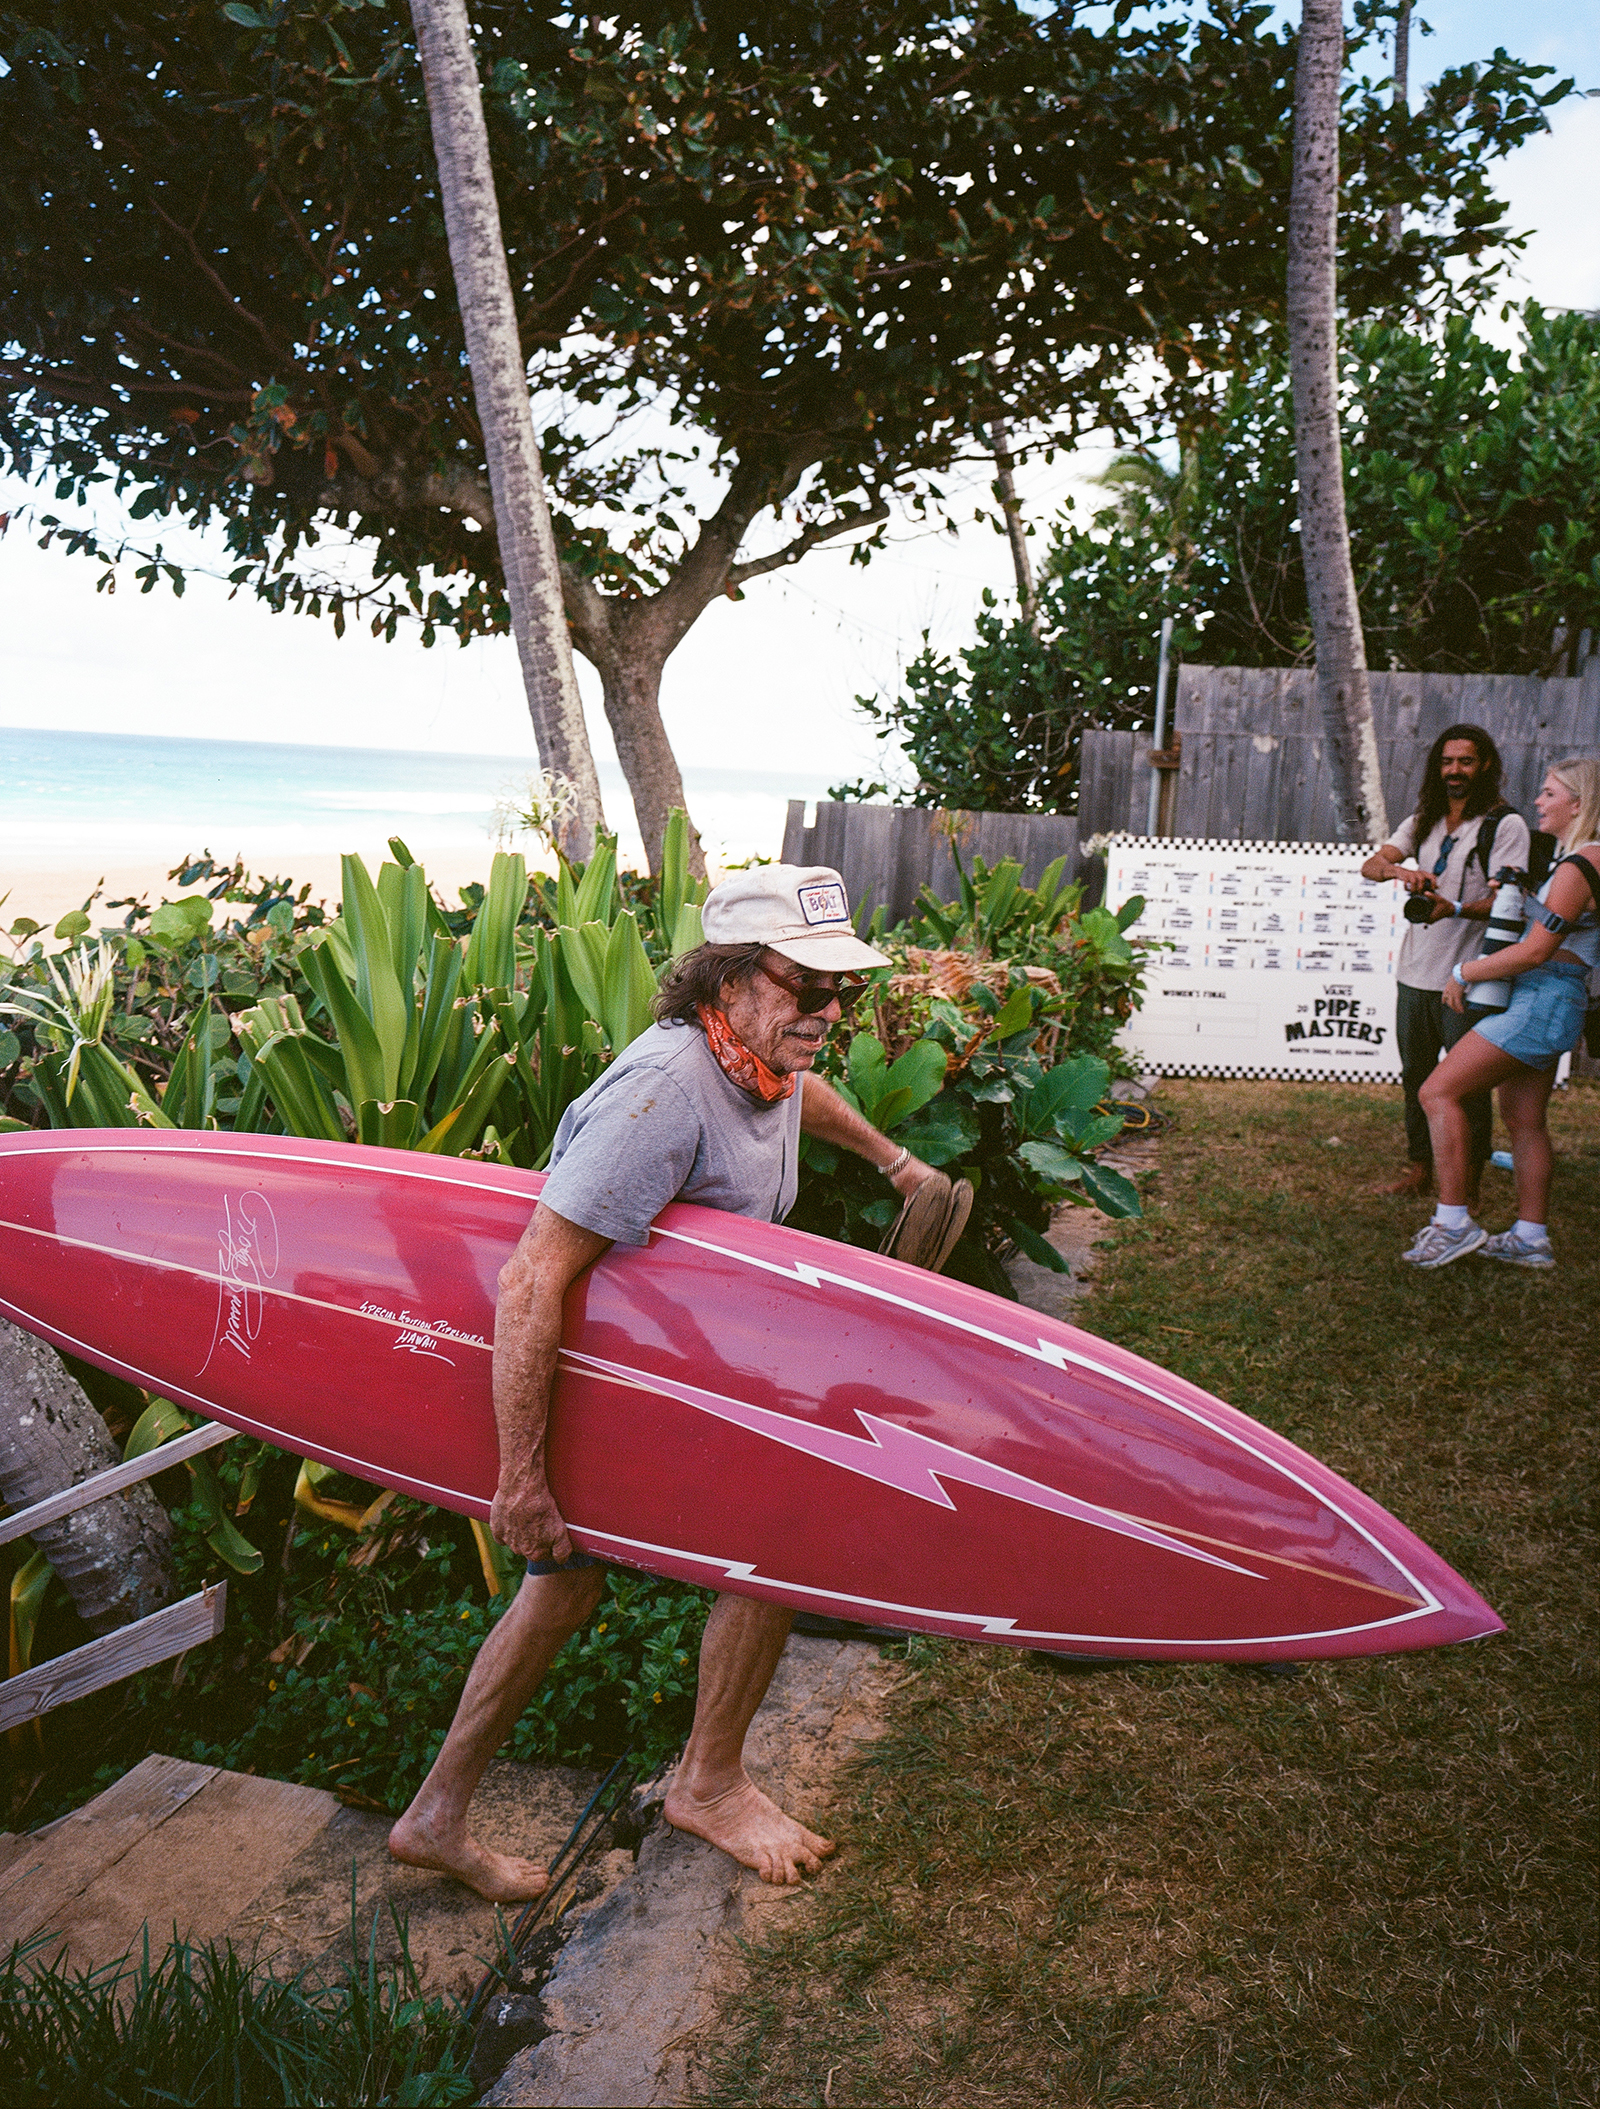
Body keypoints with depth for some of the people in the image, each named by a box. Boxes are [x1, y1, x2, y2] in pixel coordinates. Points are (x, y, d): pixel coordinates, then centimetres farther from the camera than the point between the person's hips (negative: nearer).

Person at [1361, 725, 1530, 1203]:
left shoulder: (1506, 825, -3)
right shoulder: (1422, 822, 15)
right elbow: (1371, 865, 2)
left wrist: (1455, 908, -31)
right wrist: (1401, 870, -21)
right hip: (1415, 972, 6)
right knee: (1416, 1076, 13)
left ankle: (1468, 1182, 7)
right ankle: (1419, 1169, 24)